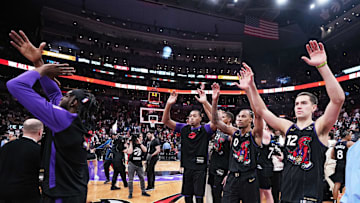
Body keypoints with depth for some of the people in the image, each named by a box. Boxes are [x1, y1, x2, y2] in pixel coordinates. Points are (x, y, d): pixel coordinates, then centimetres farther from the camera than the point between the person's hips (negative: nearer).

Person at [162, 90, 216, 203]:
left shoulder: (205, 129, -5)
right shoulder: (184, 128, 5)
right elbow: (165, 121, -1)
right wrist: (168, 104, -18)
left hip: (200, 168, -3)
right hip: (187, 167, 4)